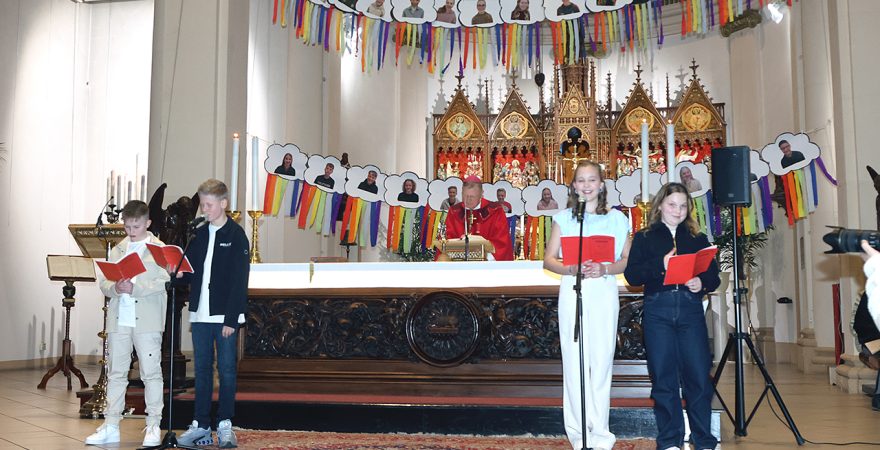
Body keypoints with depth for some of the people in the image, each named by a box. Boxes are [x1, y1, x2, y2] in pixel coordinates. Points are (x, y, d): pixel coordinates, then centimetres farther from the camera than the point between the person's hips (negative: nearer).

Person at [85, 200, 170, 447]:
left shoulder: (160, 249, 0)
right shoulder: (117, 250, 15)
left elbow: (164, 282, -10)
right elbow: (103, 281, 10)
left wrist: (135, 287, -20)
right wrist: (115, 288, -12)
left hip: (147, 320, -5)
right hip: (119, 318, 5)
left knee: (151, 373, -1)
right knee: (115, 372, 9)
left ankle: (153, 427, 6)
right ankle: (110, 426, 17)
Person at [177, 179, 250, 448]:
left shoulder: (236, 235, -5)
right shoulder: (199, 235, 12)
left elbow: (240, 280, -10)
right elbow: (190, 272, 13)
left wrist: (232, 318, -14)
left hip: (225, 315, -5)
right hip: (200, 314, 5)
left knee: (226, 370, 2)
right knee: (202, 370, 10)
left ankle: (225, 425, 11)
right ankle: (201, 426, 17)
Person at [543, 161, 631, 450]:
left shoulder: (617, 218, 9)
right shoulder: (563, 218, 10)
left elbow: (628, 260, 5)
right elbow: (548, 260, 5)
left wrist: (605, 269, -14)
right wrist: (570, 269, -14)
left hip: (604, 291, 0)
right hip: (572, 292, 0)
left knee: (602, 359, -1)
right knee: (574, 359, -1)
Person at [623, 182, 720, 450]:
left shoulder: (699, 239, 18)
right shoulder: (644, 238, 11)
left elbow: (713, 275, 12)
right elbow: (632, 275, -1)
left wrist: (703, 283, -9)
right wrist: (660, 265, -14)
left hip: (691, 310, 1)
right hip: (657, 310, -1)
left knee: (698, 376, -2)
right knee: (663, 378, 2)